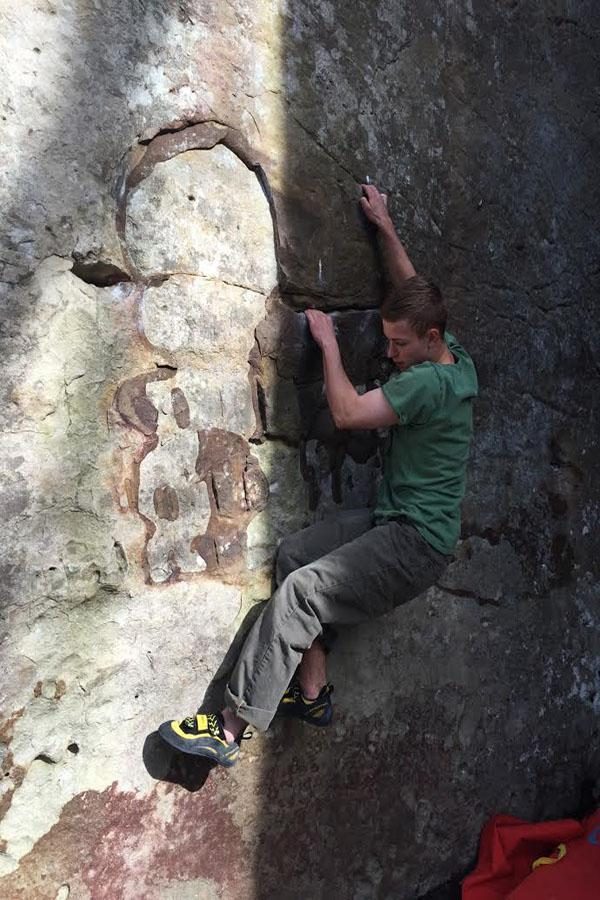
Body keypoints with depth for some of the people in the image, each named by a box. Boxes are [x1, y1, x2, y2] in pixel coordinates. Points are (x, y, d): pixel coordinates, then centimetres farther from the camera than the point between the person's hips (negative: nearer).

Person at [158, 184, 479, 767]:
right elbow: (413, 290, 22)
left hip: (418, 544, -10)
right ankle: (313, 693, 6)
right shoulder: (451, 355, 8)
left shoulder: (430, 381, -21)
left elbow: (347, 412, -22)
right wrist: (384, 227, 25)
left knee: (299, 590, -21)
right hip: (393, 521, 10)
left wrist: (328, 342, -9)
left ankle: (229, 728, -13)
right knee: (294, 554, 1)